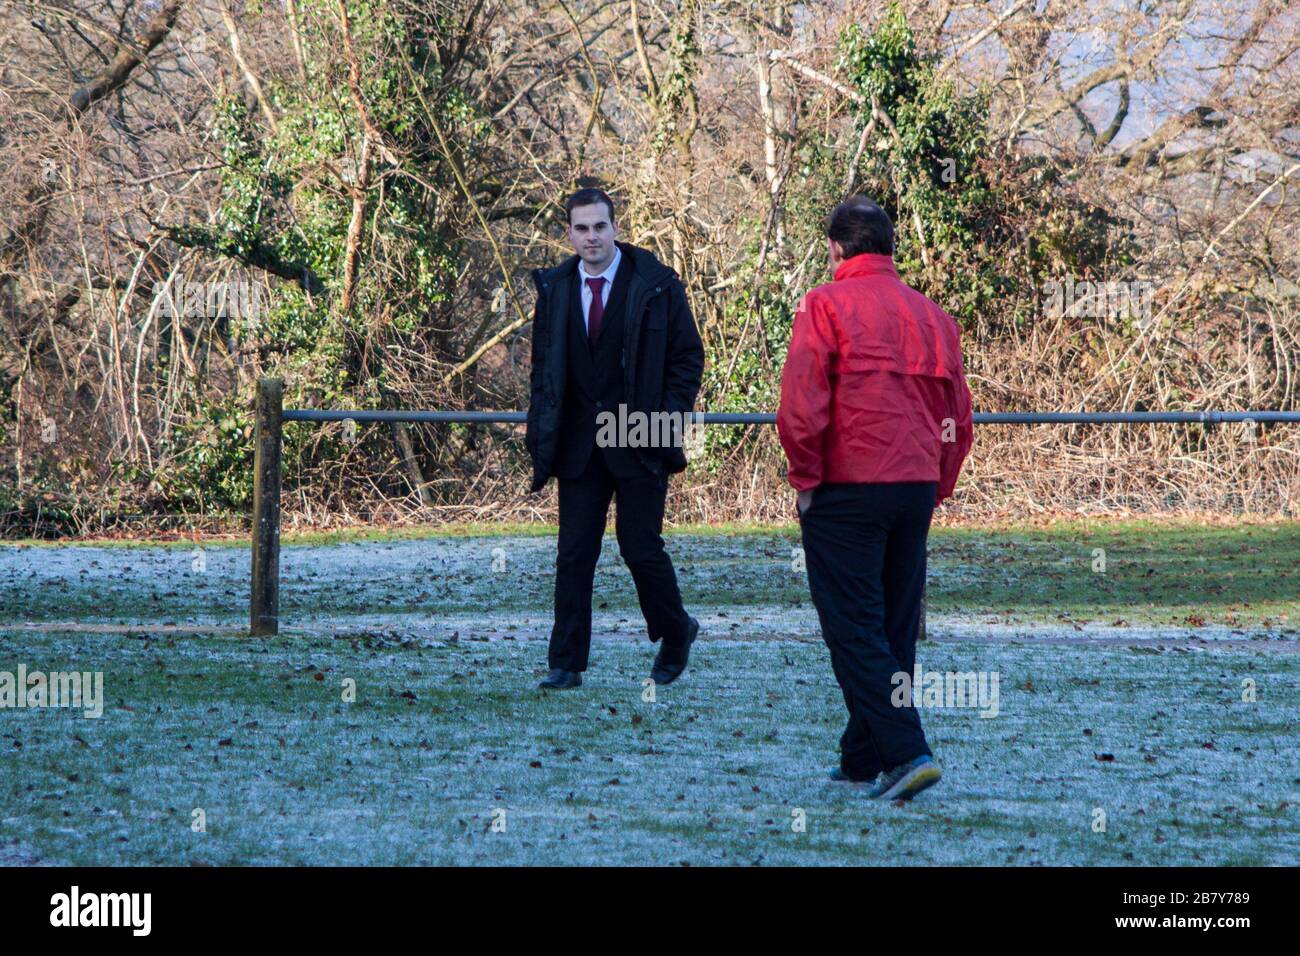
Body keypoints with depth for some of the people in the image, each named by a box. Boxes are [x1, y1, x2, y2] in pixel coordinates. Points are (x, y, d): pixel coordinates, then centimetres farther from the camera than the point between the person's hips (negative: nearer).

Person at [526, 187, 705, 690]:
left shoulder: (656, 286, -3)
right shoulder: (555, 289, 8)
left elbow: (688, 356, 1)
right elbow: (543, 366, 15)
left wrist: (669, 420, -8)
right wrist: (542, 433, 5)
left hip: (639, 441, -3)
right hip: (578, 441, 3)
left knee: (640, 545, -3)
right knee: (573, 553, 0)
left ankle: (676, 631, 23)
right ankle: (566, 663, 3)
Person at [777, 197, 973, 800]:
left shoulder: (827, 305, -5)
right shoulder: (933, 315, 13)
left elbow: (800, 407, -13)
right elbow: (958, 418, 14)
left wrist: (806, 480, -3)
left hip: (847, 488, -6)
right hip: (916, 489, 6)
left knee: (855, 631, -5)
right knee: (895, 630, 13)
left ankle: (907, 752, -17)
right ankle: (864, 760, 19)